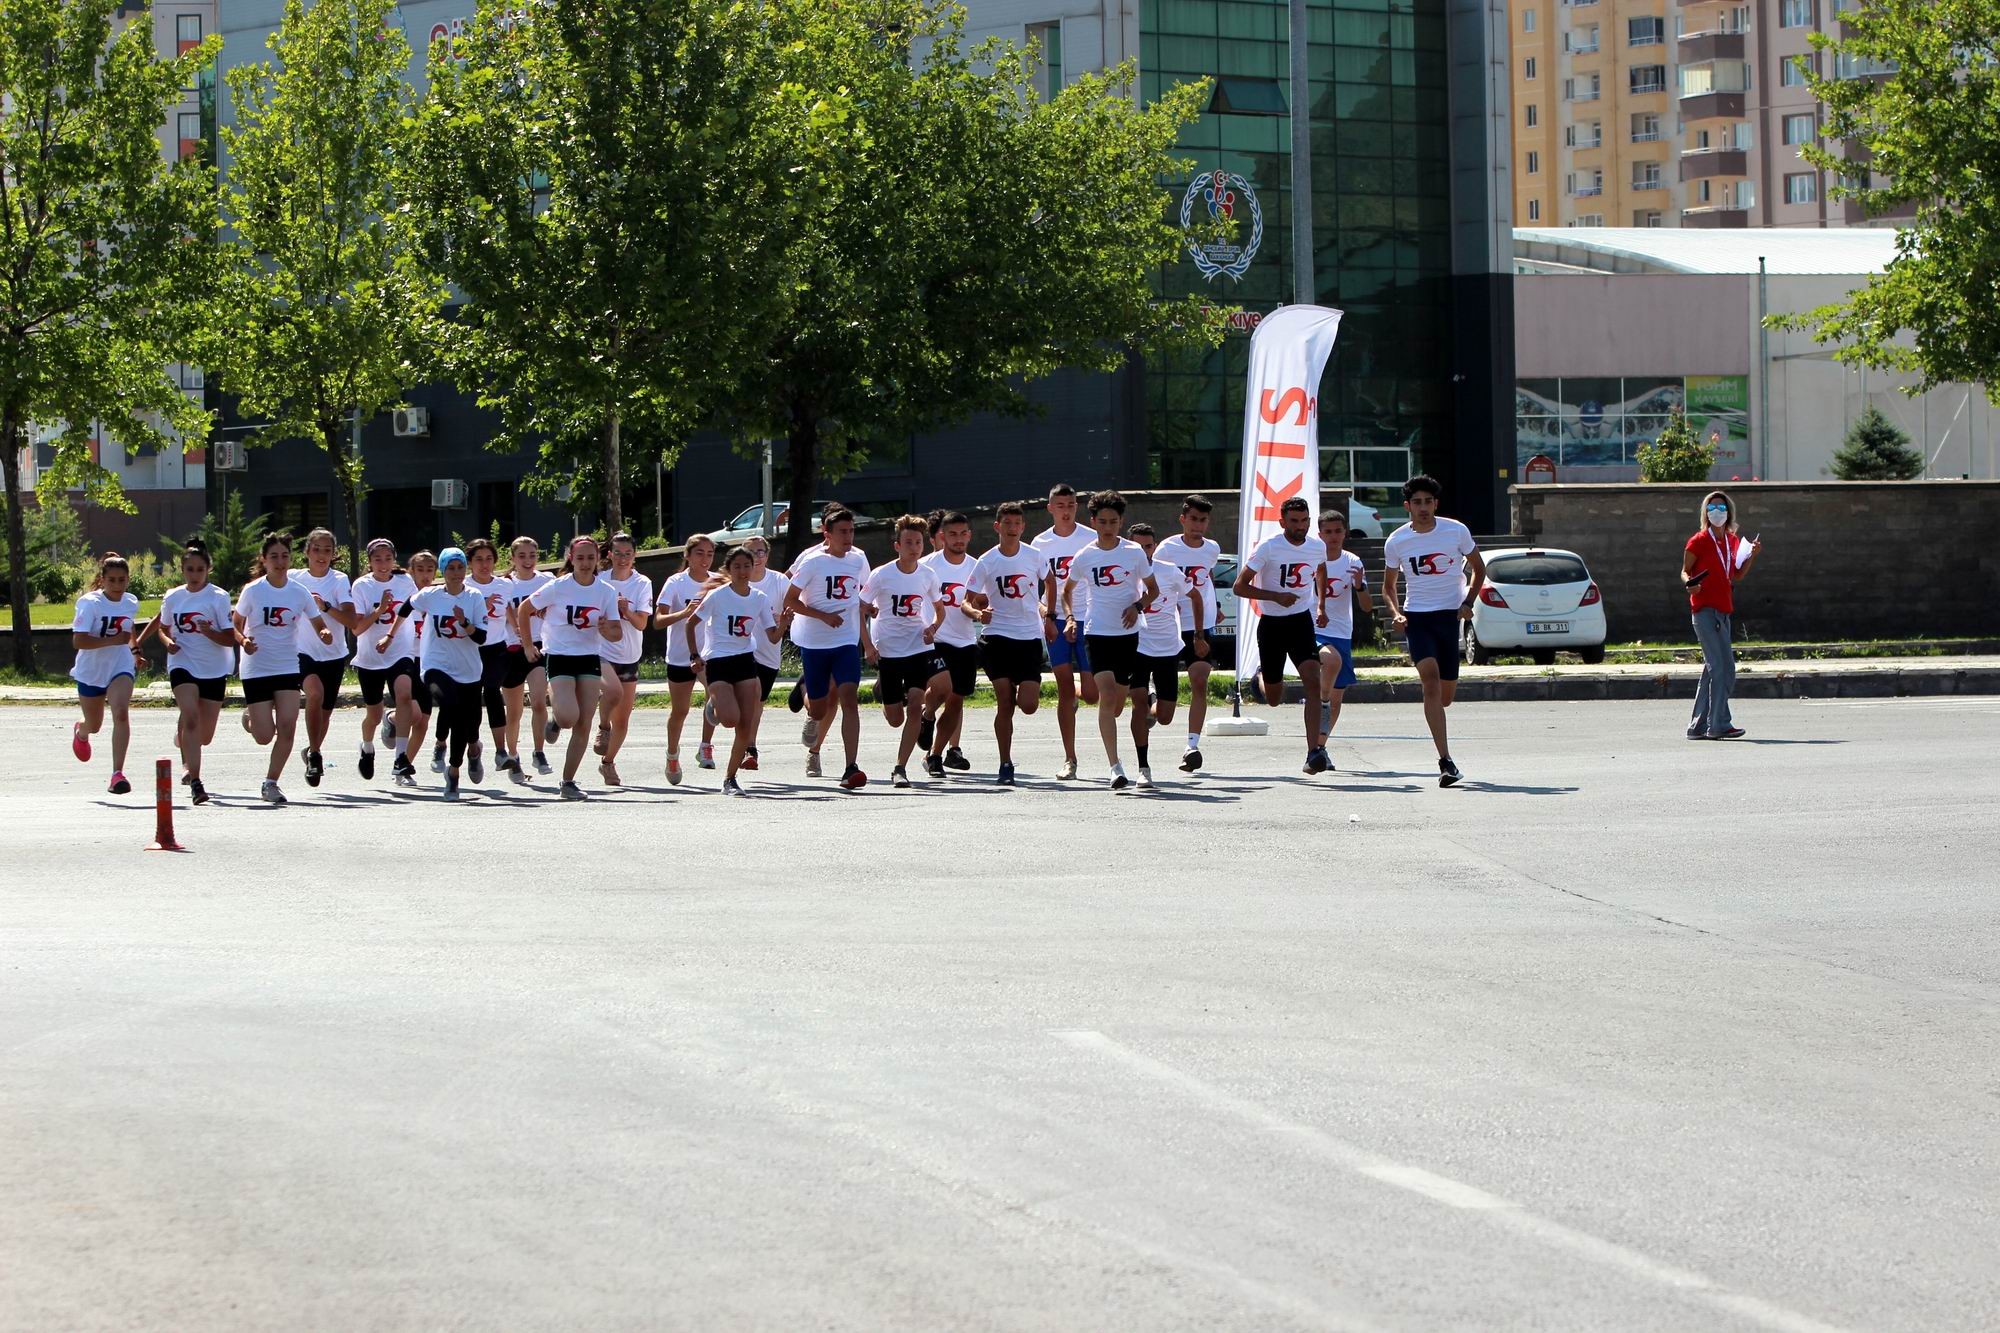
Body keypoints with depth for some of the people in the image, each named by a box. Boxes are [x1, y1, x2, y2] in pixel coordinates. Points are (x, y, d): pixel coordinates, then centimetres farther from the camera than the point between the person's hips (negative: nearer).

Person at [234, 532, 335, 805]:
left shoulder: (299, 593, 0)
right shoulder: (252, 591, -6)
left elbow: (319, 625, 7)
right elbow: (236, 626, 3)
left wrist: (325, 633, -16)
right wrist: (243, 641, -19)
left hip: (288, 667, 2)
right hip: (257, 668, -2)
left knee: (287, 726, -12)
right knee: (264, 736, -5)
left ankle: (270, 783, 4)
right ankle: (251, 716, 32)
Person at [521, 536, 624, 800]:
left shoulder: (606, 592, -1)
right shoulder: (557, 587, -9)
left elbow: (617, 634, 0)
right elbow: (524, 610, 2)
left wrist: (606, 629, -22)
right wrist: (527, 645, 2)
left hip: (590, 658, 3)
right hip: (560, 657, -3)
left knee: (583, 723, -2)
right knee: (569, 717, -20)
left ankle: (568, 782, 8)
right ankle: (555, 721, 18)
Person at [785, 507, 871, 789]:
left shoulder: (858, 560, 4)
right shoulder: (813, 562, -9)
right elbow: (790, 601, -8)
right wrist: (823, 616, -17)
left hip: (847, 642, 2)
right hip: (814, 642, -2)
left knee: (849, 699, -17)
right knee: (819, 710, 7)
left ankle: (851, 770, -21)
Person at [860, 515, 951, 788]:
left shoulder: (927, 576, 1)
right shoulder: (881, 575, -8)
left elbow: (940, 609, 17)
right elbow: (860, 609, -4)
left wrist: (933, 627, -3)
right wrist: (867, 645, -13)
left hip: (919, 647, 2)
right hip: (887, 651, -2)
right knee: (896, 719, 1)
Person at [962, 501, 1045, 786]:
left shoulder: (1034, 557, 0)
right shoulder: (986, 562, -3)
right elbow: (969, 600, 0)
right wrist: (978, 613, -22)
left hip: (1030, 637, 1)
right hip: (998, 637, -1)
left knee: (1027, 706, -9)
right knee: (1004, 704, -6)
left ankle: (1027, 690, 28)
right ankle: (1005, 765, 4)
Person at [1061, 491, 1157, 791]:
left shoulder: (1134, 552, 0)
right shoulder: (1083, 557, 1)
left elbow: (1153, 588, 9)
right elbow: (1068, 589, 17)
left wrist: (1138, 605, -10)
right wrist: (1069, 617, 1)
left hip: (1127, 633, 1)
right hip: (1097, 632, -1)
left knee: (1117, 705, 7)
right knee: (1107, 696, -17)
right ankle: (1116, 770, -21)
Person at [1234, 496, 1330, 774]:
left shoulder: (1317, 547, -1)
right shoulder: (1268, 548, -14)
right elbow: (1240, 586, -12)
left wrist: (1321, 603, 16)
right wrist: (1276, 596, -22)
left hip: (1301, 621, 2)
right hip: (1271, 624, -2)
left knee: (1313, 682, -19)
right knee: (1273, 700, 10)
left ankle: (1314, 751, -23)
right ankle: (1263, 675, 49)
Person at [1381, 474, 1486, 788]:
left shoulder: (1456, 531, -2)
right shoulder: (1396, 542, 0)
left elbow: (1478, 567, 11)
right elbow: (1389, 586, 12)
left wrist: (1468, 602, -3)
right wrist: (1396, 613, -6)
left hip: (1450, 614, 1)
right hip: (1416, 617, -1)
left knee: (1445, 696, 4)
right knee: (1430, 675, -23)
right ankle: (1446, 762, -27)